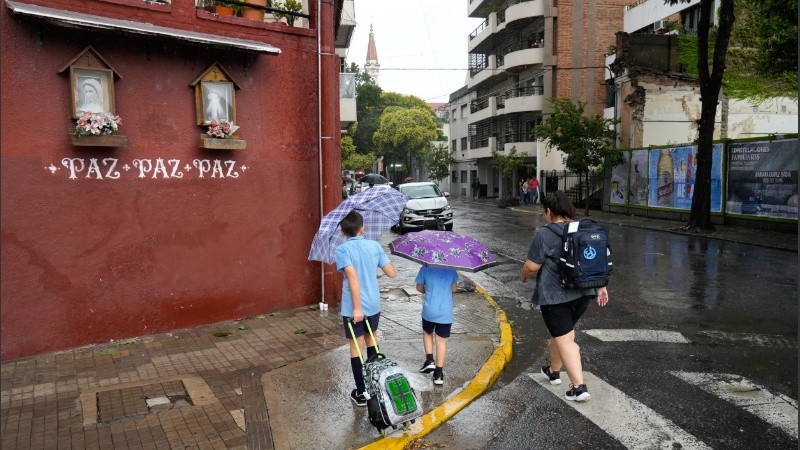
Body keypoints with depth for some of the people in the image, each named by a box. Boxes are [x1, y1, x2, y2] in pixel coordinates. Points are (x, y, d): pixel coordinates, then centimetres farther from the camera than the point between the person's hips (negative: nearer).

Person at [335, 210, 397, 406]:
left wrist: (357, 307, -23)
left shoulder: (342, 249, -12)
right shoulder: (375, 246, -2)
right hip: (374, 305, 4)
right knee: (371, 342, 24)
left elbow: (353, 276, -24)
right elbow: (392, 273, -1)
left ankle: (361, 393, 16)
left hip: (353, 308, -4)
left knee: (356, 349, 9)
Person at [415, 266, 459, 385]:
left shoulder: (425, 269, -9)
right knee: (442, 340, 9)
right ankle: (439, 373, 12)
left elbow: (419, 287, 3)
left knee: (427, 333, 26)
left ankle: (430, 360, 15)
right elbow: (454, 289, 6)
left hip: (429, 311, 0)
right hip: (446, 312, 1)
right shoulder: (451, 269, -4)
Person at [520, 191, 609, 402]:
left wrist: (524, 276, 7)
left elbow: (532, 266, -13)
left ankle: (579, 387, -4)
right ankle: (553, 371, 38)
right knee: (561, 332, 23)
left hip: (555, 295, -7)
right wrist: (601, 287, 12)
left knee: (565, 339, 0)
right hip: (583, 293, 7)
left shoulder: (544, 235, -15)